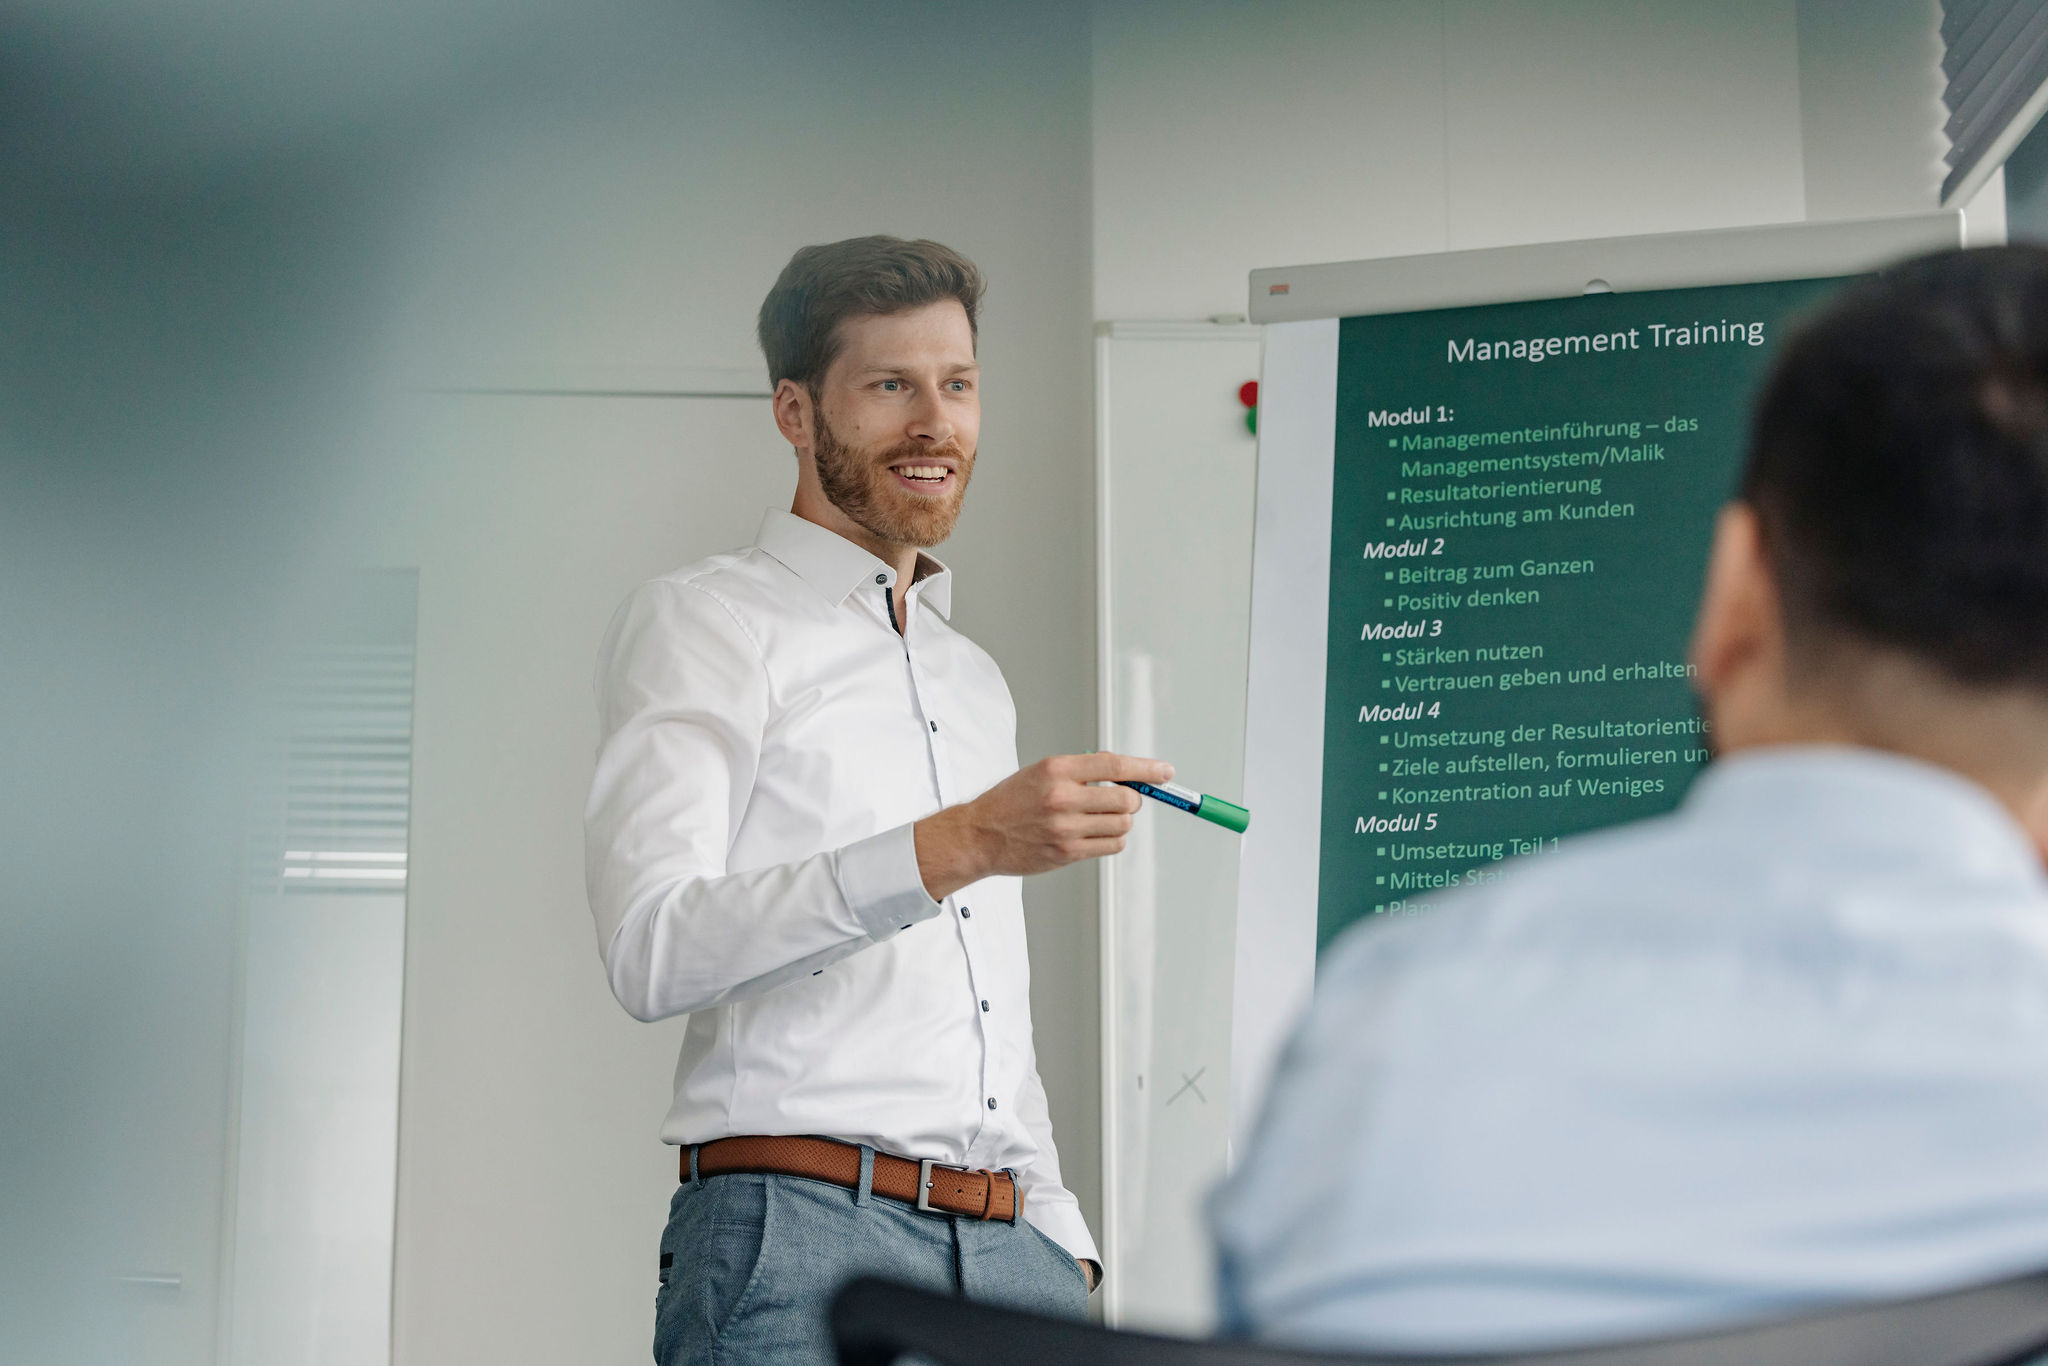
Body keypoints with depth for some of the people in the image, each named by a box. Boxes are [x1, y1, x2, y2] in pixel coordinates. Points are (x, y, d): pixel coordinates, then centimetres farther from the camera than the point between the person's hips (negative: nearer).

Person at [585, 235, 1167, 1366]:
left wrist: (1060, 1239, 14)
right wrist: (952, 847, -21)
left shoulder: (974, 680, 25)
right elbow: (653, 952, -13)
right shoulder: (702, 621, 3)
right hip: (799, 1239, -6)